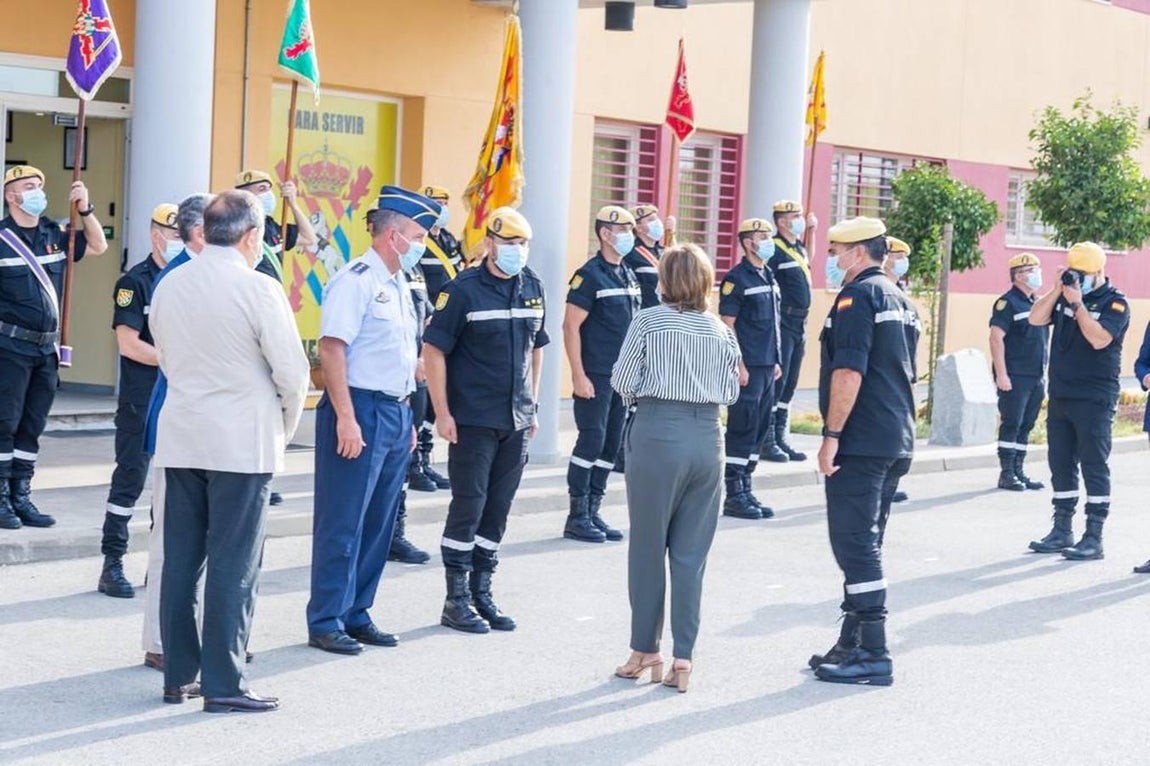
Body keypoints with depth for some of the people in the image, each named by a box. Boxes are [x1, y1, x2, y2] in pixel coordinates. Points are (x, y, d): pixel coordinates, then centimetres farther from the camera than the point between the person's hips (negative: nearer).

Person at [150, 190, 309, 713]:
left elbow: (165, 357, 13)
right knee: (233, 564, -1)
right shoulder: (258, 290, -12)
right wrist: (285, 429, 6)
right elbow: (293, 373, -11)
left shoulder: (168, 286, 5)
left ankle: (178, 675, 17)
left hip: (180, 438, 6)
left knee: (181, 558, 11)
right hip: (243, 441, -6)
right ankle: (223, 685, 1)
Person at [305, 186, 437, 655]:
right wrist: (346, 418, -22)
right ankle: (325, 623, 4)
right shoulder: (355, 281, -12)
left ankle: (356, 615, 22)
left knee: (379, 523, 12)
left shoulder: (399, 286, 16)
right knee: (343, 523, -4)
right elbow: (331, 349, -18)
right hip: (360, 410, -9)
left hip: (395, 413, 9)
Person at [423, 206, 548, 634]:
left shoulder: (532, 288, 9)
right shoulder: (464, 290, -8)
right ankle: (456, 602, 7)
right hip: (473, 420, -5)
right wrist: (443, 413, -13)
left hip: (516, 421, 6)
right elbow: (434, 350, -9)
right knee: (468, 506, -1)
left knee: (498, 510, 10)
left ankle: (482, 594, 20)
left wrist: (532, 404, 16)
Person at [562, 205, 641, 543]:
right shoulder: (589, 275, -9)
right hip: (595, 376, -8)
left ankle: (593, 512, 16)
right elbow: (571, 327, -13)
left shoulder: (629, 275, 14)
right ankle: (577, 517, 1)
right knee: (591, 440, -7)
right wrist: (578, 375, -17)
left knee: (611, 445, 9)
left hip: (623, 376, 8)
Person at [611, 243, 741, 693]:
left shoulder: (649, 322, -3)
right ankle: (682, 659, 5)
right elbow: (730, 393, 7)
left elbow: (622, 383, -4)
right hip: (707, 437, 3)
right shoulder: (721, 331, 6)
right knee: (691, 552, 6)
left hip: (657, 434, -3)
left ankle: (645, 650, 15)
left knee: (648, 546, 8)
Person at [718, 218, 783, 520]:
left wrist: (776, 360, 18)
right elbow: (727, 324, -13)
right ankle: (734, 497, 0)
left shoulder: (768, 276, 16)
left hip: (767, 367, 8)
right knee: (742, 429, -6)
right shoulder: (737, 278, -9)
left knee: (760, 428, 10)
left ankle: (745, 491, 17)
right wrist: (738, 365, -17)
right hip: (747, 367, -8)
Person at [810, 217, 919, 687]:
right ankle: (854, 643, 21)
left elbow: (849, 370, -20)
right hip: (895, 442, 10)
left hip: (860, 441, -10)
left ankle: (872, 654, -7)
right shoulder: (899, 300, 19)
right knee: (863, 540, 15)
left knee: (854, 542, -7)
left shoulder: (857, 296, -11)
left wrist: (832, 434, -19)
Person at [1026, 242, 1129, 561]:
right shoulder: (1065, 297, 10)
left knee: (1094, 466, -4)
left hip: (1094, 400, -6)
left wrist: (1077, 304, -17)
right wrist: (1057, 290, -7)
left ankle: (1094, 538, -3)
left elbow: (1099, 338, -21)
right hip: (1060, 396, 7)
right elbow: (1036, 319, 2)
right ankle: (1062, 531, 20)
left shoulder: (1114, 303, -7)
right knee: (1061, 464, 11)